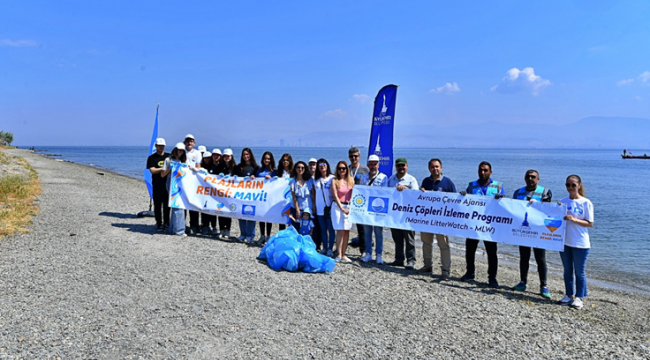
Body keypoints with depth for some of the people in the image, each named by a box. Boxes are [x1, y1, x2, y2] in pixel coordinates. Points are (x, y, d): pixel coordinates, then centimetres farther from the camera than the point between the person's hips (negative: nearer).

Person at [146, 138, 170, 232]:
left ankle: (166, 224, 13)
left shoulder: (169, 156, 12)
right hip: (157, 185, -2)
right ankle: (159, 224, 10)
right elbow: (152, 170, -8)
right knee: (157, 205, 2)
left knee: (167, 205, 5)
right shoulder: (152, 158, 3)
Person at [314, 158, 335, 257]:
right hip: (319, 209, 4)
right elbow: (314, 194, 15)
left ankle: (330, 249, 6)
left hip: (329, 208, -4)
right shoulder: (316, 180, 11)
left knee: (330, 229, 0)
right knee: (323, 229, 9)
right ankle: (324, 248, 17)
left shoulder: (332, 178, -2)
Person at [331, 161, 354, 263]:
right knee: (340, 231, -10)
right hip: (338, 206, -4)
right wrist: (342, 208, -12)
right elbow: (335, 196, -5)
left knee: (347, 231, 3)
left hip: (349, 207, 4)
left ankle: (343, 255, 9)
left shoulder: (351, 180, 10)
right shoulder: (334, 180, 0)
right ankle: (339, 255, -6)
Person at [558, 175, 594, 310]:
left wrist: (574, 219, -20)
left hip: (580, 243, -4)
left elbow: (590, 223, -7)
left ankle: (579, 297, 14)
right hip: (564, 241, 4)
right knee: (567, 270, 13)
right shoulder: (563, 201, 6)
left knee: (579, 272, 4)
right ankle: (569, 295, 24)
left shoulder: (586, 203, -6)